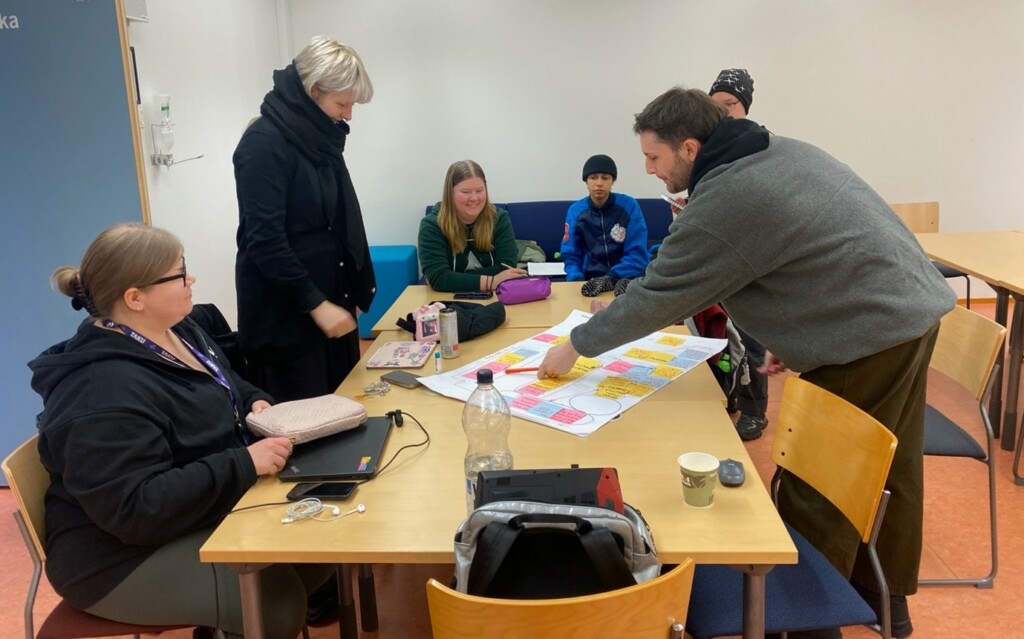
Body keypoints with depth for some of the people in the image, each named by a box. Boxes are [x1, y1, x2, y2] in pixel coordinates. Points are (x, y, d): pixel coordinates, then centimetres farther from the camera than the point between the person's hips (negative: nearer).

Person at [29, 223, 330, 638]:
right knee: (278, 596, -23)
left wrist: (255, 402, -2)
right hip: (127, 556, -9)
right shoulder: (106, 395, -30)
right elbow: (134, 510, -33)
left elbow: (223, 387, 20)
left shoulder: (177, 331, 2)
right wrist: (244, 464, -32)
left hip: (200, 510, 9)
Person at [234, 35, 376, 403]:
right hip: (285, 314, -8)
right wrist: (315, 303, -20)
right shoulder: (264, 142, -15)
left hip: (331, 300, 8)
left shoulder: (321, 137, 10)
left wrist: (355, 289, 13)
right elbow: (264, 240, -20)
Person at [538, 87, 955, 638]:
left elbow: (657, 296, -14)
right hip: (916, 306, 10)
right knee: (890, 468, 21)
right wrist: (791, 333, 13)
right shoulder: (779, 149, 9)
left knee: (816, 489, 2)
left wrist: (576, 346, -2)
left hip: (873, 335, -10)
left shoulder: (722, 202, -20)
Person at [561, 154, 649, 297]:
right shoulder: (575, 211, 2)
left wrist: (611, 278, -21)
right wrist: (577, 280, -15)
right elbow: (571, 256, 5)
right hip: (589, 281, 2)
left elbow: (638, 255, -7)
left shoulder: (629, 206, -4)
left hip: (626, 279, -2)